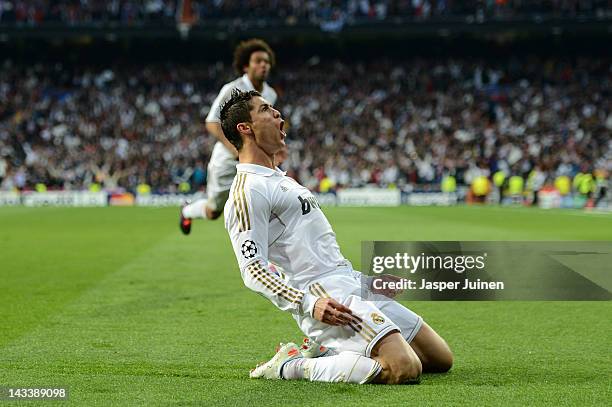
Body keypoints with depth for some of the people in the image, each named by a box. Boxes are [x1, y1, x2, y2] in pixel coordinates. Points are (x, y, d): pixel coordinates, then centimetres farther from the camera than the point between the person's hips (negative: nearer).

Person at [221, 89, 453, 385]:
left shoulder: (282, 180, 24)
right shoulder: (247, 191, -9)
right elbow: (253, 270, -18)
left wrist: (368, 280, 27)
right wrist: (308, 304, -29)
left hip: (352, 282, 10)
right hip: (326, 296, -10)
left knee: (441, 360, 8)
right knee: (406, 369, -27)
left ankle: (324, 351, 10)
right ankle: (292, 366, -11)